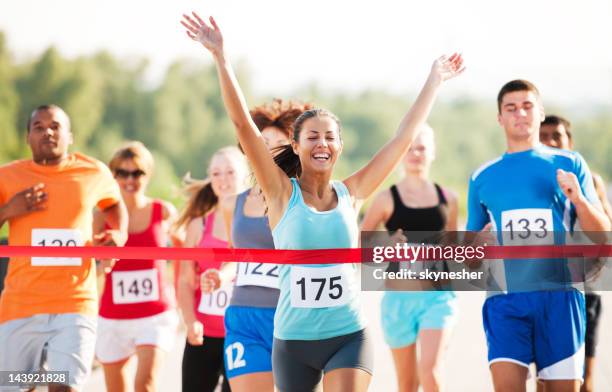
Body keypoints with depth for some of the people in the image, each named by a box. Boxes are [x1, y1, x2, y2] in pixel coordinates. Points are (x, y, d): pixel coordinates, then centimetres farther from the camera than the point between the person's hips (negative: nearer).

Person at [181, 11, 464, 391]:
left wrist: (435, 81, 12)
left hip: (349, 337, 0)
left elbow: (404, 137, 8)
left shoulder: (351, 193, 3)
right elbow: (243, 124, -12)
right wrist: (221, 56, -19)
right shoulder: (283, 193, -3)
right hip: (293, 341, 0)